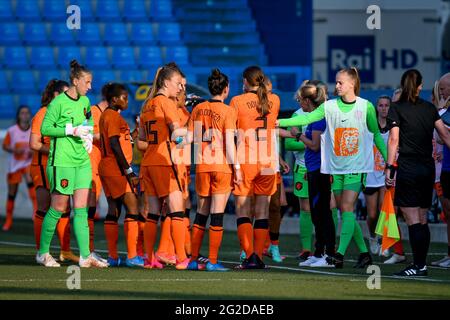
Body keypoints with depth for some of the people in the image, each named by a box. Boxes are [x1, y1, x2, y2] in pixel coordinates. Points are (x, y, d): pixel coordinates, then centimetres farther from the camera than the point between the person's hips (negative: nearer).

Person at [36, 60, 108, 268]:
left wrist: (89, 136, 8)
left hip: (82, 161, 7)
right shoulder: (58, 103, -11)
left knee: (81, 209, 1)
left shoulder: (85, 102, 11)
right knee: (58, 208, -1)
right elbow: (45, 128, -12)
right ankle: (43, 253, 13)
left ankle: (85, 256, -2)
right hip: (61, 161, -7)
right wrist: (71, 130, -17)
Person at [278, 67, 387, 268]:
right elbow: (307, 118, -7)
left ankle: (340, 254, -19)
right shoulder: (329, 106, 2)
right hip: (335, 167, 3)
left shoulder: (366, 107, -1)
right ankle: (364, 253, 15)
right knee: (345, 212, 5)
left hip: (357, 167, -3)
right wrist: (280, 122, -19)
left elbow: (376, 134, 8)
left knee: (347, 207, -15)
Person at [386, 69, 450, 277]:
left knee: (413, 221, -6)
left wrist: (389, 168, -9)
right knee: (422, 220, 11)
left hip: (408, 168, -5)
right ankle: (421, 263, 12)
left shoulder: (397, 108, -3)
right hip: (428, 167, 5)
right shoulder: (429, 108, 11)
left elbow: (394, 140, -9)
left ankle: (418, 266, -10)